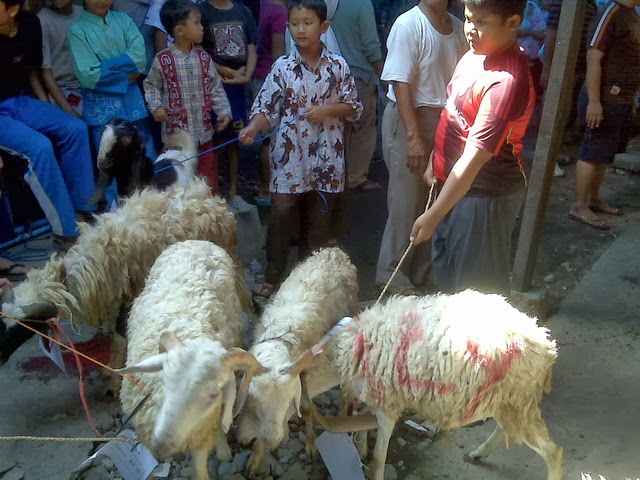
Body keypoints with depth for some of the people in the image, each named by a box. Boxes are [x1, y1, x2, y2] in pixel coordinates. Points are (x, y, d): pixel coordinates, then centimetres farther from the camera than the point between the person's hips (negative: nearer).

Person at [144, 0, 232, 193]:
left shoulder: (204, 57, 3)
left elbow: (215, 88, 7)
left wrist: (224, 111, -3)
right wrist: (156, 107, -13)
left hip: (203, 131, 4)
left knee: (209, 178, 14)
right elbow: (151, 86, 2)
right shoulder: (163, 60, -9)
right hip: (176, 132, -4)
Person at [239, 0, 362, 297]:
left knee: (318, 219, 10)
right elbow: (267, 107, -3)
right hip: (290, 154, -1)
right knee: (282, 215, 0)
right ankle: (272, 276, 17)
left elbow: (354, 107, 3)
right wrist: (253, 127, -22)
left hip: (325, 156, 1)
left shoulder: (338, 66, 0)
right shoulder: (282, 66, 0)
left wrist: (327, 109, -14)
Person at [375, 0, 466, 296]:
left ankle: (422, 269, 30)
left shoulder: (458, 28, 5)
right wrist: (414, 137, -21)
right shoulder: (408, 25, -13)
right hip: (407, 120, -6)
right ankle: (392, 274, 18)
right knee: (406, 202, 1)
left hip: (443, 121, 6)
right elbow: (401, 85, -17)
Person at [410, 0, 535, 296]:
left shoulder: (507, 80, -28)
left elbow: (474, 157, -31)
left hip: (485, 193, -9)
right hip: (454, 181, 9)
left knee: (479, 284, 7)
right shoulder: (474, 56, 0)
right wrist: (435, 160, 16)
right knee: (444, 264, 26)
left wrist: (432, 216, -30)